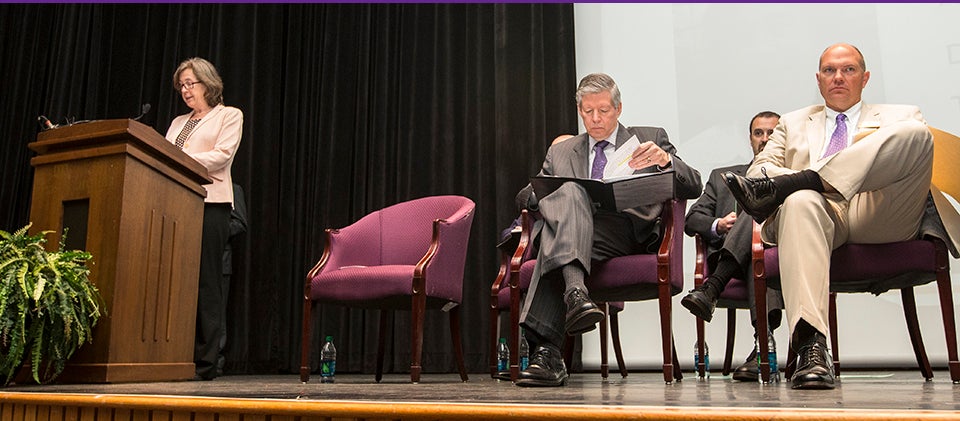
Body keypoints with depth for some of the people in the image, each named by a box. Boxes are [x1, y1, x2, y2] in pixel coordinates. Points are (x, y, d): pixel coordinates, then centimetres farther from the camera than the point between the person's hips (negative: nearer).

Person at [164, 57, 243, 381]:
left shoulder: (229, 116, 10)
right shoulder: (178, 122, 27)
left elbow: (222, 154, -6)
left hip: (210, 203, -6)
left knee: (205, 282, -8)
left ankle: (205, 362, -6)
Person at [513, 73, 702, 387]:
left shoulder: (651, 138, 21)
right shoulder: (560, 152, 29)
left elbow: (693, 187, 9)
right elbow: (524, 198, 20)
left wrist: (664, 160, -12)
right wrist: (546, 192, -4)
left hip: (628, 232, -2)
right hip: (573, 234, 2)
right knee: (568, 191, -30)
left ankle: (546, 351, -45)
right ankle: (575, 293, -52)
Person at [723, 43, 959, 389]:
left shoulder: (901, 116, 31)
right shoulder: (793, 123, 33)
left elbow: (918, 147, 10)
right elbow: (758, 170, 18)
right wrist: (803, 184, -4)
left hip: (880, 215, 0)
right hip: (822, 210, 0)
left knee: (916, 133, -24)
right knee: (801, 201, -38)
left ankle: (779, 189, -33)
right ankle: (811, 344, -51)